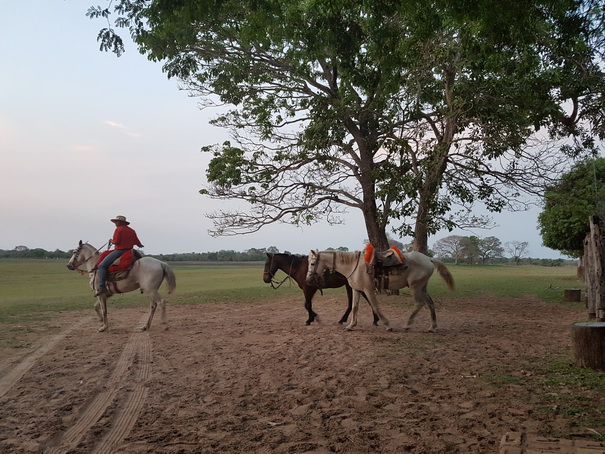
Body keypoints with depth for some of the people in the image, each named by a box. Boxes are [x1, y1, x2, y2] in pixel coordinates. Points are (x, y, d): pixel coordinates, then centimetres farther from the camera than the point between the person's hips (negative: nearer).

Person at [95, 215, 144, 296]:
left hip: (119, 251, -7)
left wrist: (111, 241, 6)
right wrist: (141, 246, 37)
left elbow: (116, 242, -15)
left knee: (102, 266, -7)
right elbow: (138, 244, 15)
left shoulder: (118, 229, -6)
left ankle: (101, 287, -21)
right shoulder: (132, 230, 15)